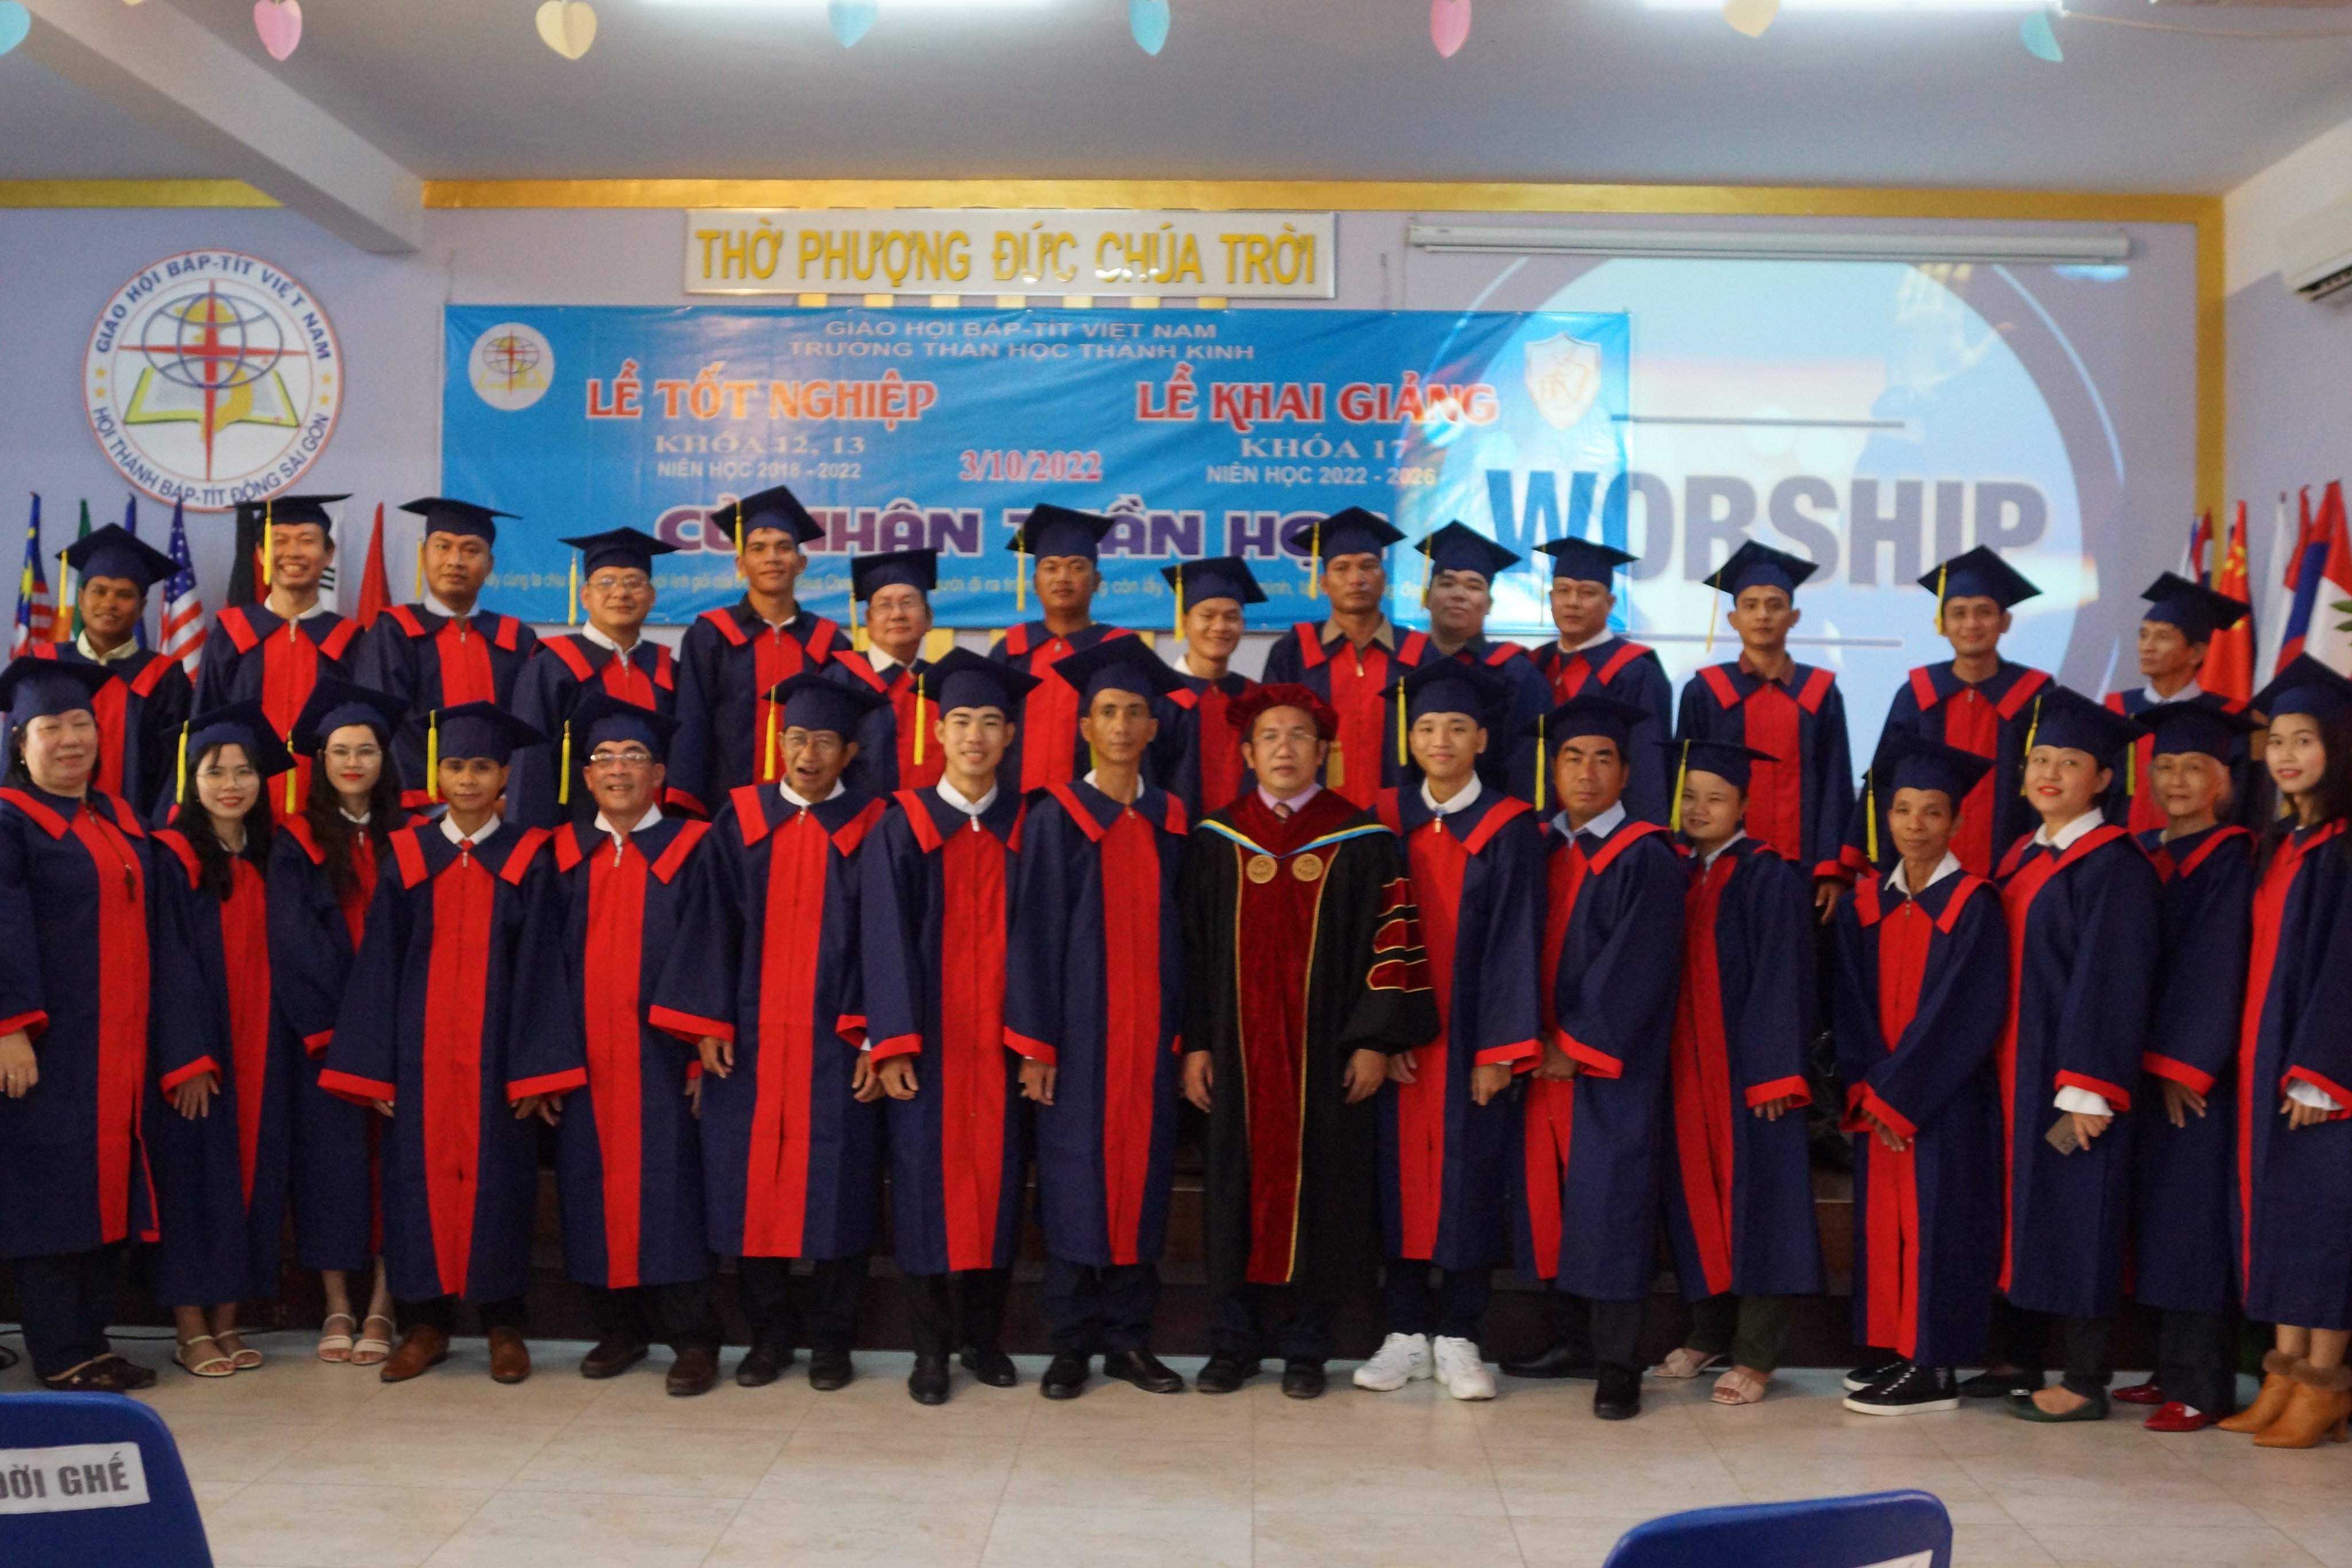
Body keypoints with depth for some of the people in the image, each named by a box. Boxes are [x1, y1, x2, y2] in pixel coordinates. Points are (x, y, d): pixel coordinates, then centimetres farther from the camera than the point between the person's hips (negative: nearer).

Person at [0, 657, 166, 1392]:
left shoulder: (120, 820, 15)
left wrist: (153, 1034, 13)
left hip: (117, 1047, 7)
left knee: (107, 1185, 8)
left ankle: (92, 1338, 15)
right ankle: (62, 1355, 4)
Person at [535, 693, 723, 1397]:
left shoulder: (691, 851, 1)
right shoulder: (565, 855, 11)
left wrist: (704, 1050, -10)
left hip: (661, 1056, -3)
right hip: (581, 1056, 4)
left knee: (668, 1190, -5)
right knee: (593, 1188, 6)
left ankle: (692, 1337, 3)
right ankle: (618, 1325, 19)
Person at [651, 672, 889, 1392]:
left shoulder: (872, 829, 1)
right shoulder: (740, 820, 6)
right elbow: (711, 925, 5)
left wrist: (877, 1037, -9)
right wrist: (708, 1024, -2)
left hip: (835, 1041, -2)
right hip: (749, 1037, 2)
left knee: (835, 1184, 2)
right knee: (750, 1182, 5)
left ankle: (831, 1337, 16)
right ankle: (769, 1331, 19)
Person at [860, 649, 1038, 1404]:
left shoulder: (1026, 829, 6)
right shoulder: (904, 827, 1)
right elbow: (886, 939, -3)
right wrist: (892, 1043, -11)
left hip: (1001, 1039, 2)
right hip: (927, 1038, -1)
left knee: (996, 1174, 4)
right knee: (928, 1178, 0)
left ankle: (983, 1333, 17)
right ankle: (932, 1344, 10)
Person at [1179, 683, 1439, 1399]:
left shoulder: (1363, 840, 1)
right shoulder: (1214, 840, 6)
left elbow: (1390, 940, -1)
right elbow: (1192, 945, 7)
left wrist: (1375, 1041, -7)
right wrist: (1194, 1043, 1)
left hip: (1327, 1052, -1)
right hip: (1238, 1050, 1)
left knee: (1319, 1190, 3)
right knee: (1239, 1186, 6)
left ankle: (1305, 1343, 16)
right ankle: (1236, 1339, 18)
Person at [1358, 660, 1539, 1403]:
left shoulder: (1509, 829, -2)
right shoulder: (1386, 820, 5)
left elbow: (1512, 942, -6)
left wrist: (1498, 1050, -11)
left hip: (1473, 1034, -2)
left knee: (1469, 1173, 1)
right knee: (1401, 1171, 4)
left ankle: (1457, 1339, 13)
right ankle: (1407, 1333, 15)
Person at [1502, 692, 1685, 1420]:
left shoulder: (1645, 858, -7)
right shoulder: (1541, 849, 11)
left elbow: (1636, 967, -13)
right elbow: (1525, 951, 12)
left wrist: (1577, 1046, -14)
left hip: (1611, 1063, -6)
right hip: (1543, 1055, 6)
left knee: (1609, 1199, -5)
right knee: (1550, 1194, 10)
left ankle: (1617, 1363, 2)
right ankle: (1572, 1339, 22)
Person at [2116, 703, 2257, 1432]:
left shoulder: (2231, 858, -7)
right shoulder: (2141, 854, 13)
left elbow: (2218, 966, -13)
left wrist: (2183, 1065, -16)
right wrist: (2141, 1059, 7)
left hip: (2198, 1070, -7)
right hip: (2146, 1062, 7)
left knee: (2191, 1220, -6)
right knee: (2156, 1221, 10)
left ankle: (2201, 1386, -2)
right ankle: (2174, 1367, 18)